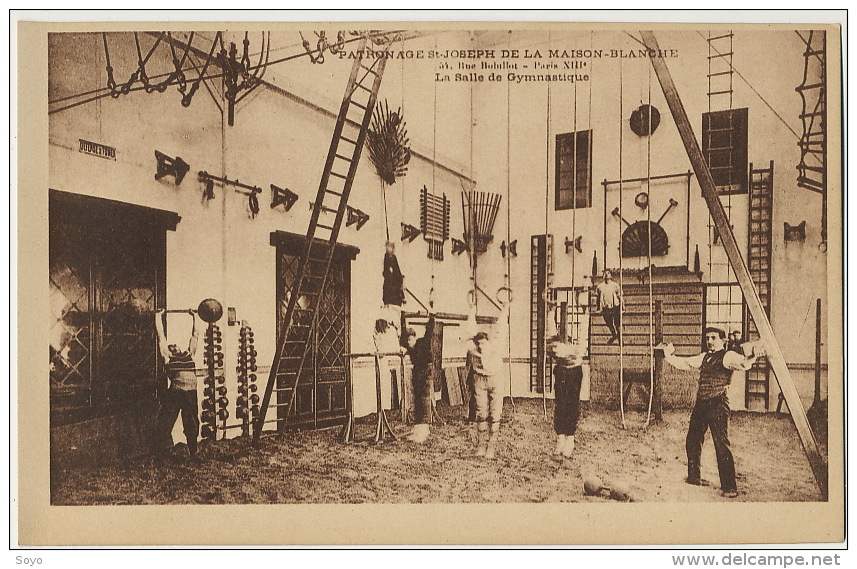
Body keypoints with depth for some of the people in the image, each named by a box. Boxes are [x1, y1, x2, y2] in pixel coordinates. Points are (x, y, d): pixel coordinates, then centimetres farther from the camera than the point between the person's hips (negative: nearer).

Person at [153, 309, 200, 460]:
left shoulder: (189, 354, 24)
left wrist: (194, 316, 41)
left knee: (192, 425, 11)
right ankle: (160, 453, 10)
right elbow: (160, 334, 20)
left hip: (191, 392, 3)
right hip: (174, 391, -3)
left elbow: (195, 334, 33)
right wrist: (158, 316, 28)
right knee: (164, 425, -1)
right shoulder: (166, 356, 15)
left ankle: (193, 452, 22)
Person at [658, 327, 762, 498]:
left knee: (721, 444, -10)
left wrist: (752, 356, -46)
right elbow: (683, 363, 30)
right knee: (692, 440, 16)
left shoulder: (727, 356, -6)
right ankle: (694, 477, 33)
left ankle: (729, 487, -3)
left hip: (717, 404, -8)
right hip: (701, 404, 9)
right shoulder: (704, 357, 19)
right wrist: (669, 355, 24)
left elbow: (743, 363, -26)